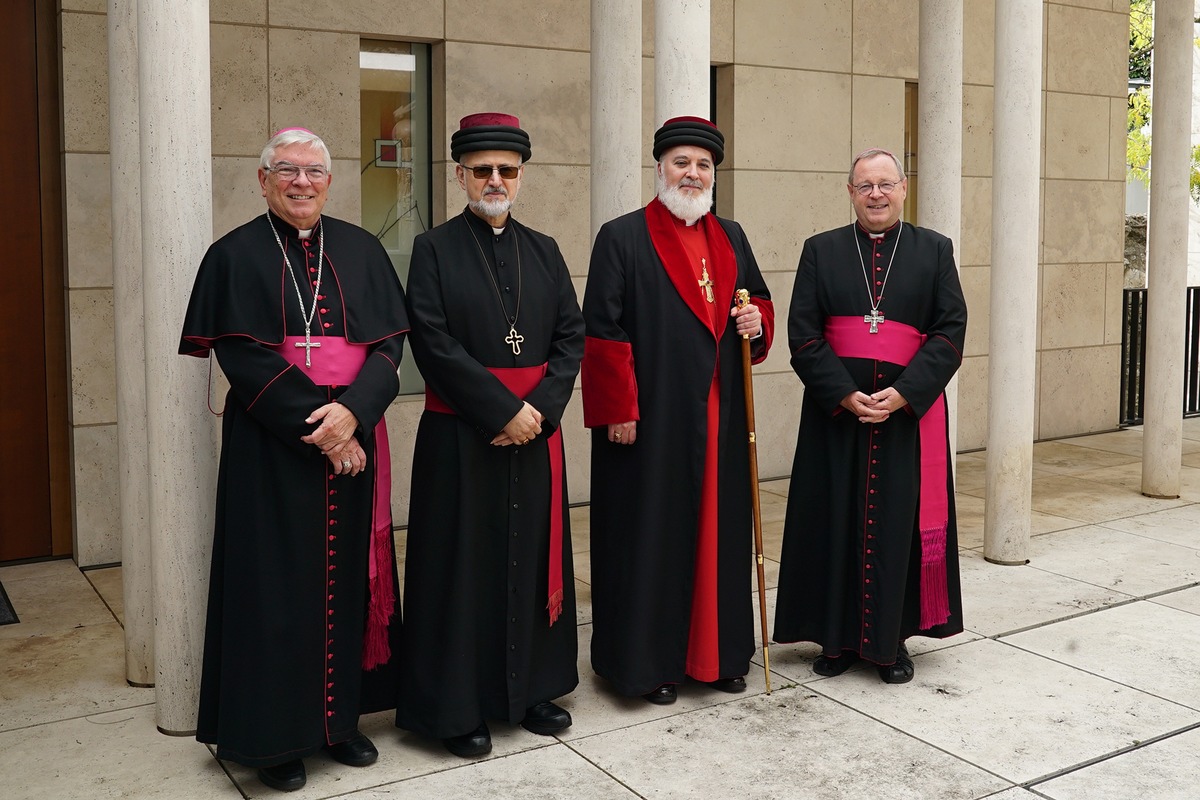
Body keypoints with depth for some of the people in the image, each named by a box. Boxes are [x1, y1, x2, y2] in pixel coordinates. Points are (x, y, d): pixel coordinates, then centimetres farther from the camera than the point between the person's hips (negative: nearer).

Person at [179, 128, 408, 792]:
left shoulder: (360, 250, 9)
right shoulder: (236, 255, 0)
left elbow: (389, 342, 2)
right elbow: (241, 357, -9)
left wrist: (352, 411, -16)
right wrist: (316, 427, -16)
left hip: (352, 442, 3)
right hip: (271, 447, -3)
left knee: (347, 576, 9)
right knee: (277, 583, 2)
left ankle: (340, 717, 23)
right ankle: (274, 736, 15)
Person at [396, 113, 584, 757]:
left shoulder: (543, 252, 11)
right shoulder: (434, 249, -2)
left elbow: (571, 337, 5)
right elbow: (434, 345, -12)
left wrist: (541, 408, -10)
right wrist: (503, 410, -15)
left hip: (536, 433, 4)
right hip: (461, 438, -4)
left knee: (532, 560, 11)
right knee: (464, 565, 3)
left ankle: (533, 687, 26)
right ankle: (457, 705, 16)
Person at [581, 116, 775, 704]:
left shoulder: (729, 237, 14)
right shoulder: (622, 237, -3)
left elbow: (759, 299, 23)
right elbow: (603, 331, -9)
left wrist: (758, 320, -1)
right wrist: (618, 410, -14)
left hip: (720, 420, 5)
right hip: (651, 420, -5)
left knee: (718, 530, 11)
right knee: (650, 534, 2)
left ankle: (717, 653, 25)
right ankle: (647, 662, 16)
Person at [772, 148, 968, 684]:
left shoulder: (934, 251, 6)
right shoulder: (821, 251, 5)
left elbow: (951, 330, -2)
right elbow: (802, 334, -2)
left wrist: (904, 393, -14)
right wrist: (844, 394, -14)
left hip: (910, 413, 0)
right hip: (836, 413, 0)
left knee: (899, 523, 4)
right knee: (837, 522, 4)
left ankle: (891, 640, 18)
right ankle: (839, 637, 17)